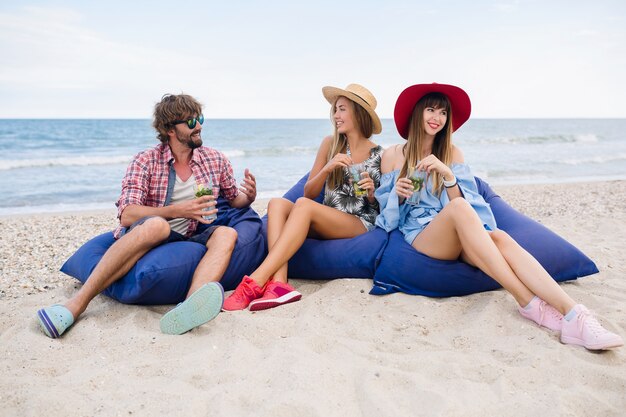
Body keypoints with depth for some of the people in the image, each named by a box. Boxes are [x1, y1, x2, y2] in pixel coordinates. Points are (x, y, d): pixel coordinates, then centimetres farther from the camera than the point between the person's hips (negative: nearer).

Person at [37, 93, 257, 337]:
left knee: (226, 234, -27)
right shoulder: (146, 162, -3)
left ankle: (190, 308, -53)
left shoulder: (215, 160, 8)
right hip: (140, 239, -3)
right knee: (156, 225, -37)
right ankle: (77, 303, -36)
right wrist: (179, 210, -25)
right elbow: (126, 215, -14)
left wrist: (248, 196, -5)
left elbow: (233, 200, 19)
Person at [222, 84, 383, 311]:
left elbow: (380, 205, 9)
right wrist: (328, 168, -12)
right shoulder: (330, 144, 9)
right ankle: (279, 283, -40)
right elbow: (309, 192, 6)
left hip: (360, 225, -4)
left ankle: (256, 281, -39)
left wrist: (371, 194, -13)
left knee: (303, 205, -31)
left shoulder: (379, 155, 1)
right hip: (325, 222, 5)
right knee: (277, 203, -21)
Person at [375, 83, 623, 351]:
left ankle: (574, 316, -45)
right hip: (421, 235, -3)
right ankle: (528, 303, -37)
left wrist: (447, 175, -14)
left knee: (501, 238, -31)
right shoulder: (392, 155, 8)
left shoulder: (452, 153, 14)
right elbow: (387, 213, 10)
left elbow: (463, 201, 4)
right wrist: (397, 194, -12)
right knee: (458, 208, -35)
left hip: (459, 237, 3)